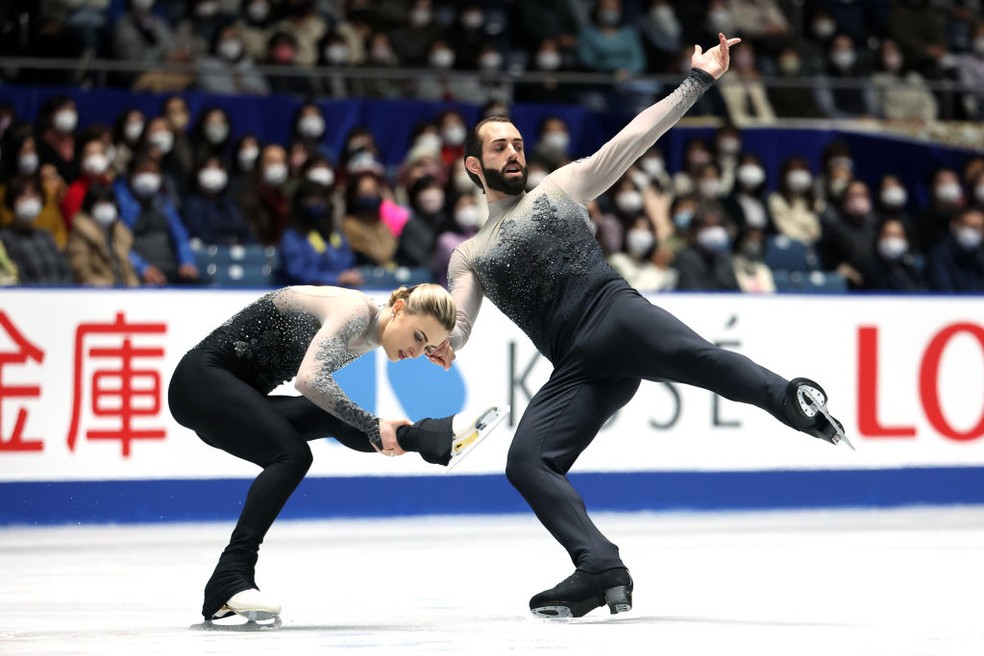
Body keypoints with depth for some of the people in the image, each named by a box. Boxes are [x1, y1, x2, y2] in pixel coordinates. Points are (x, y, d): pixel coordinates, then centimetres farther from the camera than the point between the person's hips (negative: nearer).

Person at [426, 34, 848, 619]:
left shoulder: (563, 187, 23)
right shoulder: (471, 257, 27)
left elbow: (636, 138, 16)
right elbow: (453, 330, 14)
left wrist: (698, 81, 7)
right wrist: (439, 345, -11)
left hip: (614, 311, -3)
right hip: (576, 369, 3)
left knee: (694, 357, -36)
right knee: (525, 462, -18)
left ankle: (790, 400, -53)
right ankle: (601, 572, -24)